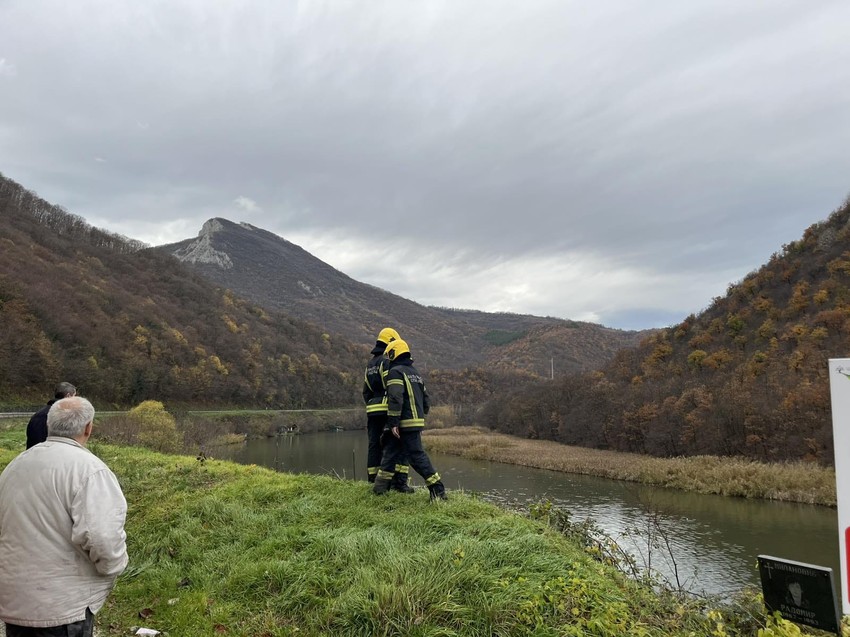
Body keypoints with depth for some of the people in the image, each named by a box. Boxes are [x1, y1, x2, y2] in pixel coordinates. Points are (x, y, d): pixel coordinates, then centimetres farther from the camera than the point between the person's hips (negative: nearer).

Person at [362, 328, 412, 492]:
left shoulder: (369, 364, 19)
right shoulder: (387, 361, -8)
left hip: (372, 410, 8)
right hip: (387, 410, -8)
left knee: (374, 445, 10)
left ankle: (374, 481, 14)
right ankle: (399, 481, -8)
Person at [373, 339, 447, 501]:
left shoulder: (395, 372, -9)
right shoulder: (415, 373, 19)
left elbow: (395, 398, -20)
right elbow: (426, 400, 19)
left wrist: (393, 422, -19)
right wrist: (420, 418, 24)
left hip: (404, 424, -9)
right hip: (417, 422, 9)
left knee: (417, 456, -6)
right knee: (390, 453, 15)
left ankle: (438, 489, -6)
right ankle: (380, 488, 20)